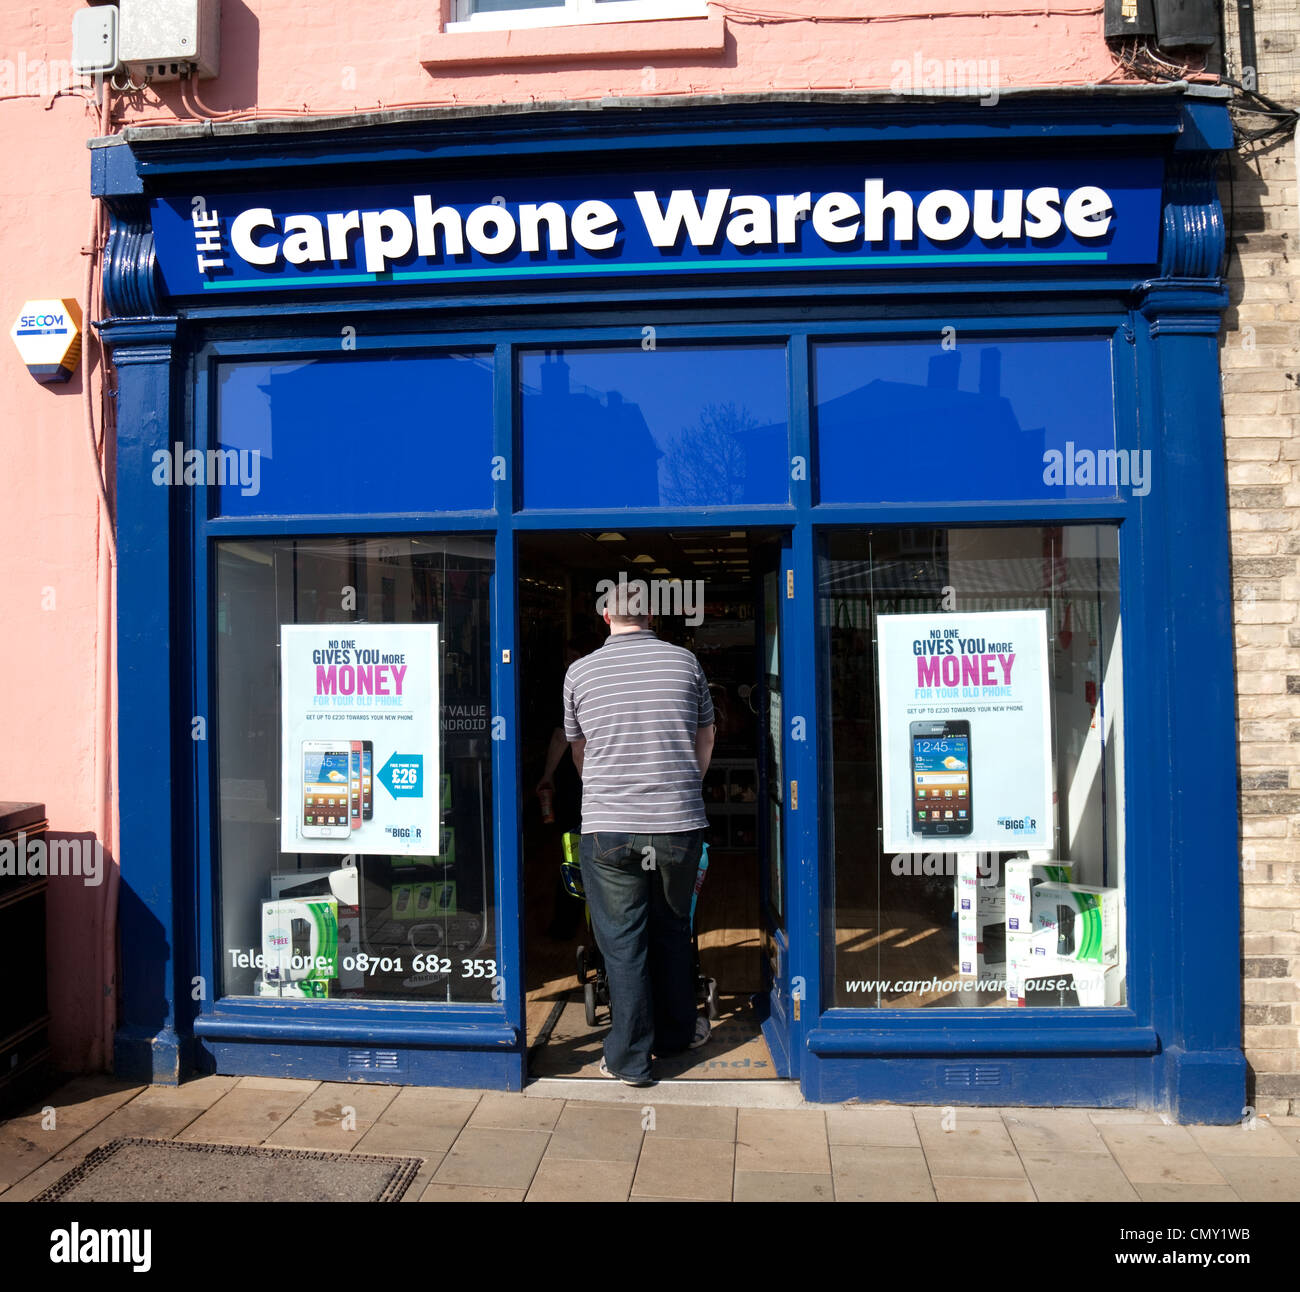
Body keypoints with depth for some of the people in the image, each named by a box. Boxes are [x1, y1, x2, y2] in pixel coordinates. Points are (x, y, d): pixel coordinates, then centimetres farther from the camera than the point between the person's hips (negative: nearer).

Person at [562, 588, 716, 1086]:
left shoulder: (580, 672, 2)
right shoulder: (685, 662, 3)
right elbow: (706, 736, 14)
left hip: (608, 828, -1)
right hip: (679, 822, 1)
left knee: (621, 940, 8)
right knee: (671, 930, 19)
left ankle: (630, 1057, 16)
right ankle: (677, 1032, 35)